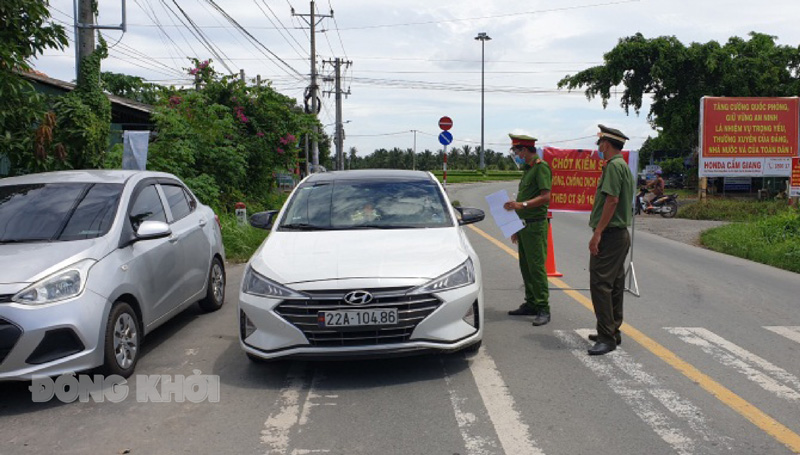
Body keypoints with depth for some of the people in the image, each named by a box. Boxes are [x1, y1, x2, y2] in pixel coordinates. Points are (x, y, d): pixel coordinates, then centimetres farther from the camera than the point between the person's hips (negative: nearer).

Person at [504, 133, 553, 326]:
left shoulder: (541, 167, -11)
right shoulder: (527, 169, 19)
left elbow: (545, 196, -20)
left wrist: (522, 204, -29)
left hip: (536, 225, -10)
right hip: (524, 225, 10)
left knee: (536, 267, -9)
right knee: (525, 266, 12)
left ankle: (543, 309, -5)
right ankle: (531, 304, 21)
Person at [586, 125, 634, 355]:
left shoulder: (614, 165, -14)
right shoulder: (624, 166, 19)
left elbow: (612, 200, -23)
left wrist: (597, 233, -23)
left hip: (609, 235, -11)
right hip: (621, 234, 11)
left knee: (600, 283, -11)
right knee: (615, 284, 14)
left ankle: (607, 337, -10)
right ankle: (613, 331, 22)